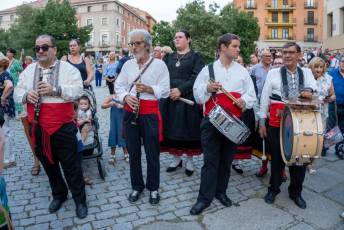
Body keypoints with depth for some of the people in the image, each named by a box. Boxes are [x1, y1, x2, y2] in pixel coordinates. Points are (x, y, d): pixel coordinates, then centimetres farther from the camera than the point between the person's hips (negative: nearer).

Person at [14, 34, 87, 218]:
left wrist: (55, 89, -24)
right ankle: (58, 195, 39)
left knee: (71, 166, 4)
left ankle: (80, 200, 20)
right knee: (48, 164, 18)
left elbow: (77, 91, -13)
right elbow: (17, 93, 11)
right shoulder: (28, 70, 10)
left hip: (63, 127, -4)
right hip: (38, 128, 5)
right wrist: (26, 95, -11)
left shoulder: (68, 68, -3)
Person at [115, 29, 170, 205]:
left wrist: (148, 88, -21)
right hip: (130, 113, 4)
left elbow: (165, 91, -6)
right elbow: (118, 85, 10)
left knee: (152, 153, 5)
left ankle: (153, 188, 25)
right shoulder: (128, 64, 11)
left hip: (150, 113, -3)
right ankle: (136, 186, 30)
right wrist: (126, 96, -10)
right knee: (133, 152, 12)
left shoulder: (159, 64, -2)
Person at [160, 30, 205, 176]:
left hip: (188, 98, -3)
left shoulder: (195, 57, 3)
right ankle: (176, 158, 21)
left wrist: (180, 89, -19)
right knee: (172, 128, 6)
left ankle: (189, 160, 17)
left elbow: (197, 77, -9)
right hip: (169, 98, 4)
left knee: (189, 128, 2)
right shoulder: (168, 57, 16)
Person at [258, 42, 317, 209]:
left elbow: (314, 87, -7)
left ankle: (296, 192, 29)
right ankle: (273, 189, 28)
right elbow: (264, 98, 2)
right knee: (277, 158, 8)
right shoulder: (273, 73, 4)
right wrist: (262, 121, -1)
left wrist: (310, 91, -31)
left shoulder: (307, 73, 11)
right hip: (276, 123, -2)